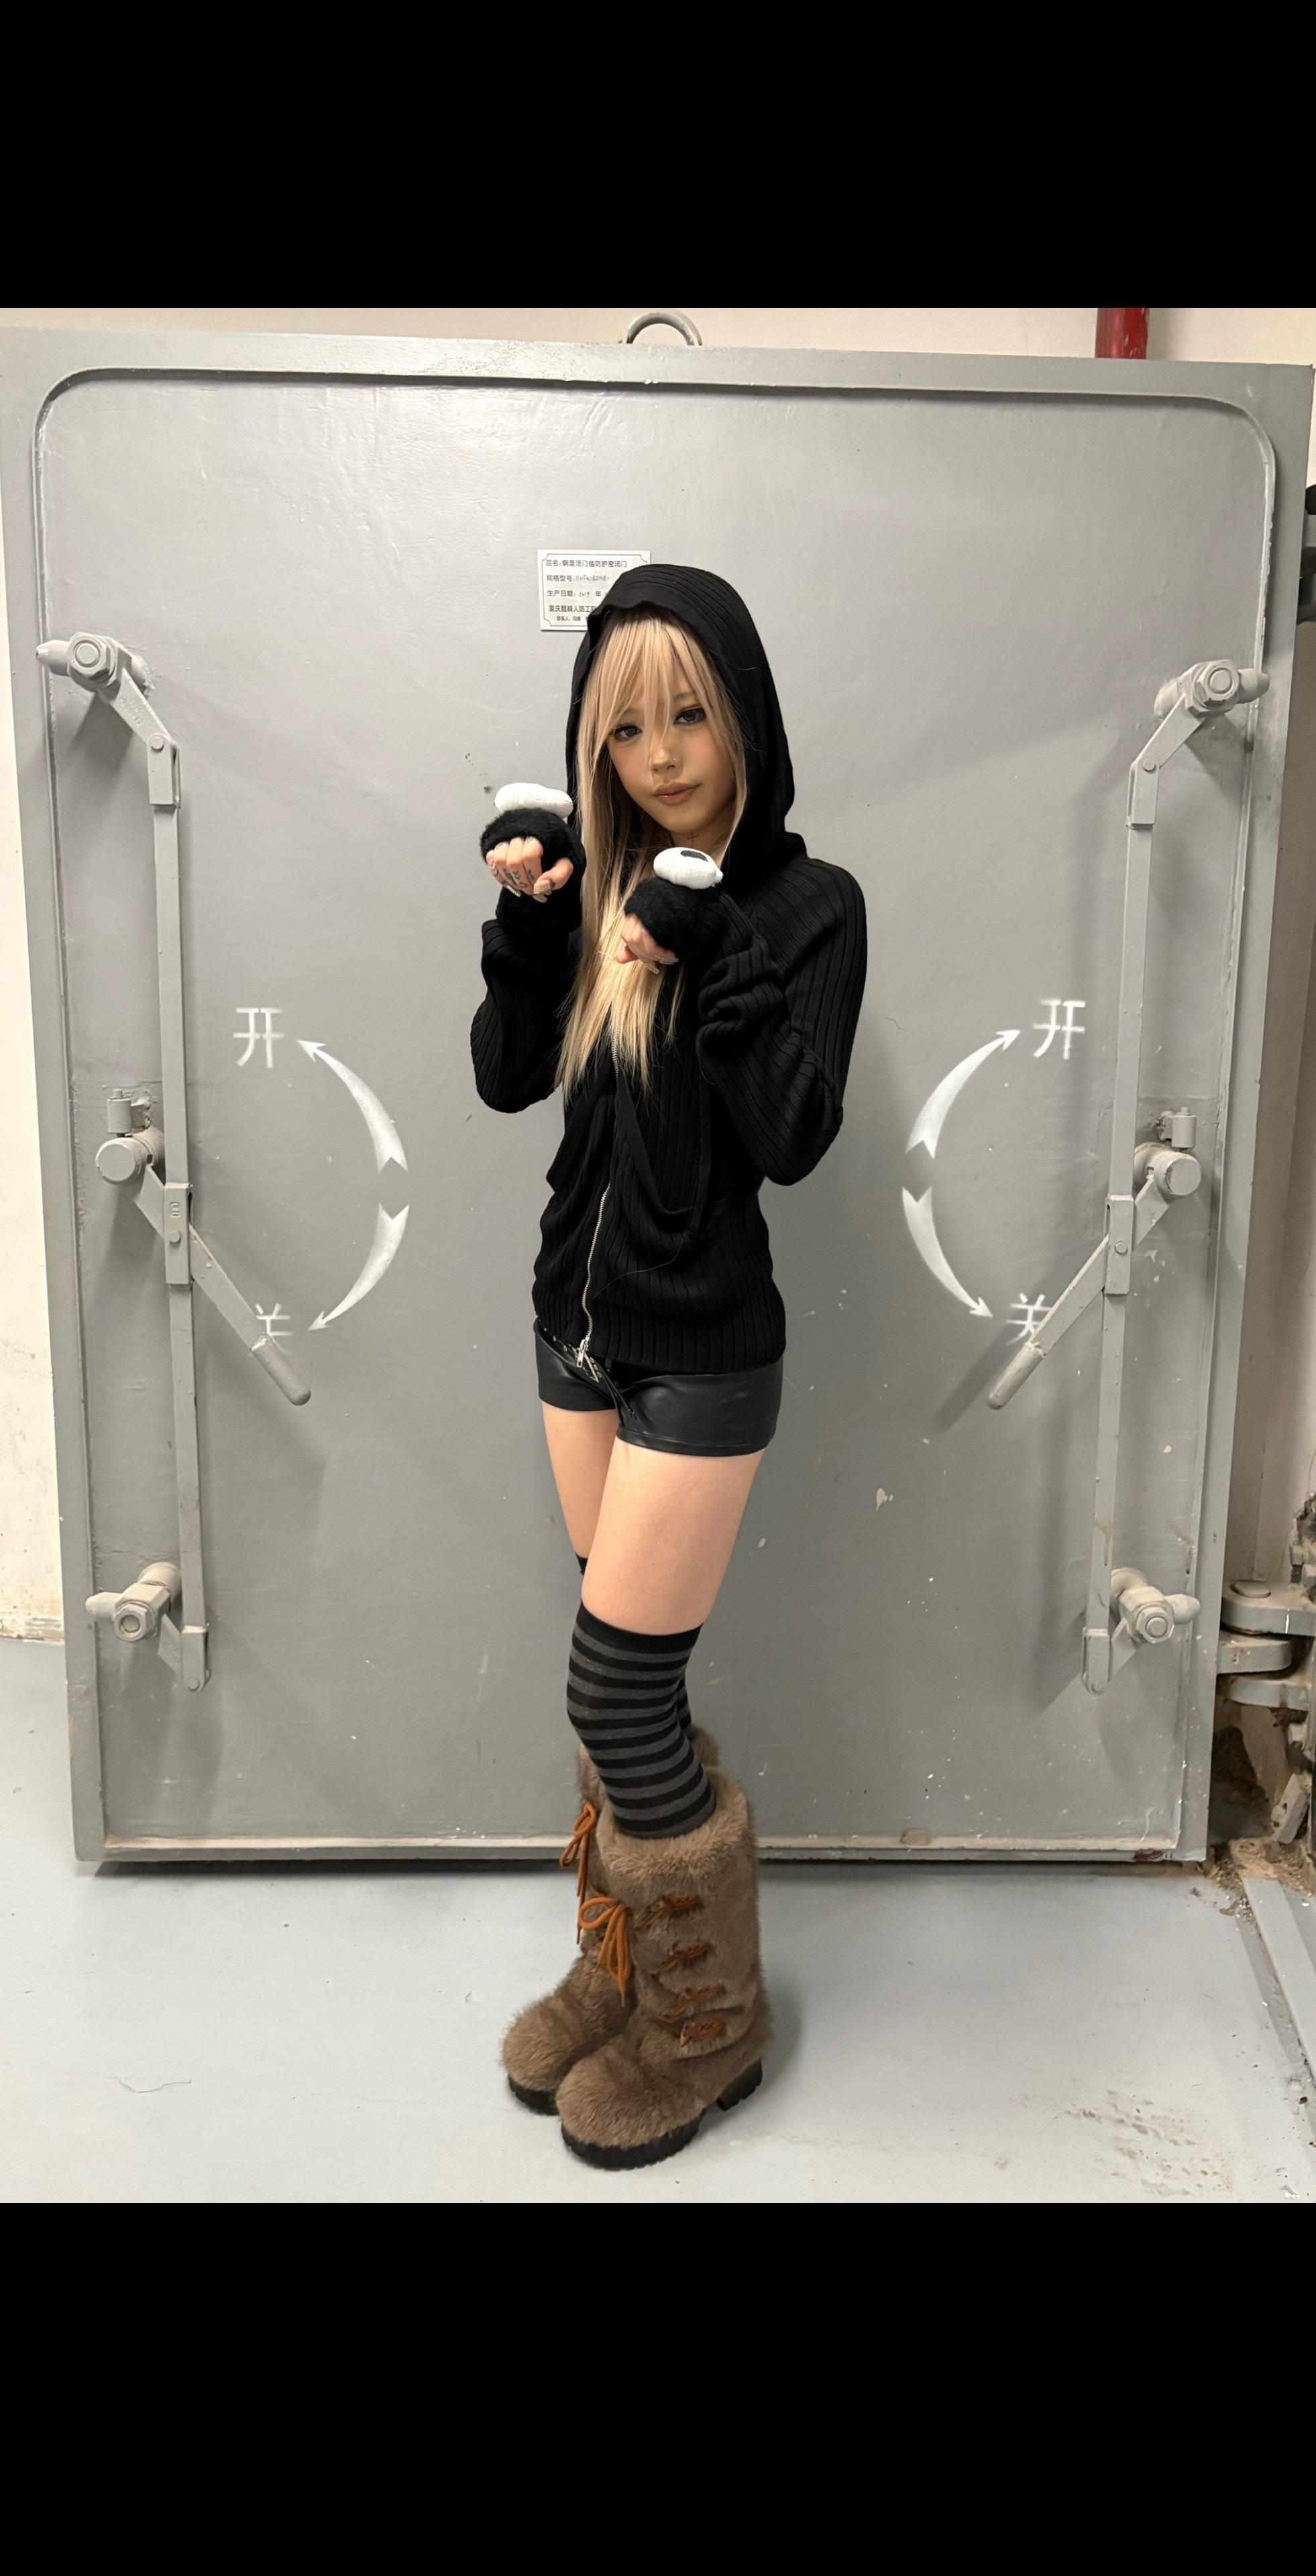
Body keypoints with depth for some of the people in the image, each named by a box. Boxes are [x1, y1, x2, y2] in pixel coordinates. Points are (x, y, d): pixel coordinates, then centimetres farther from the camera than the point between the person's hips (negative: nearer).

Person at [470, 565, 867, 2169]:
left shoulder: (807, 903, -9)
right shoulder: (609, 883, 6)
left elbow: (791, 1137, -18)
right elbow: (507, 1078, 4)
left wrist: (718, 953, -25)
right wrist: (527, 920, -9)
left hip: (700, 1356, -5)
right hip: (580, 1325, 5)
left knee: (616, 1688, -2)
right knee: (630, 1678, 14)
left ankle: (706, 2021, 21)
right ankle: (624, 1962, 33)